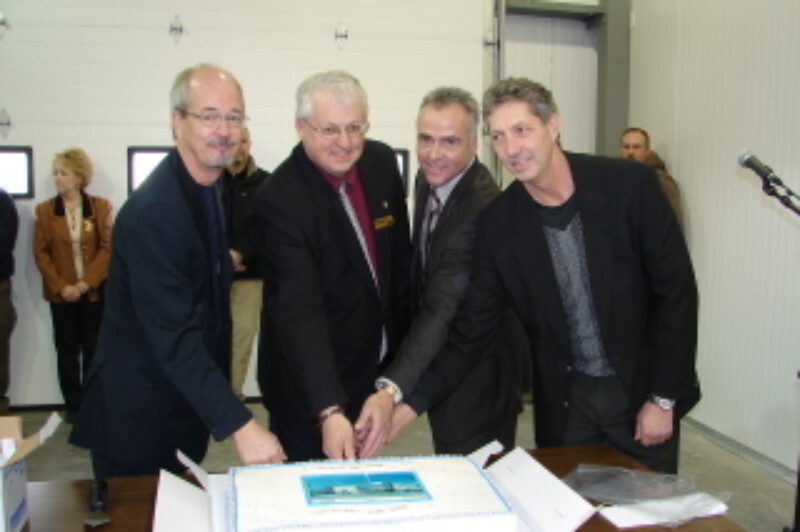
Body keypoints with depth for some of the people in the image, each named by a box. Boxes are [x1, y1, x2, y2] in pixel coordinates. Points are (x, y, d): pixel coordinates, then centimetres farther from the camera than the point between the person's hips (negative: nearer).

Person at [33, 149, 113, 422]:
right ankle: (73, 405, 16)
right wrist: (61, 286, -11)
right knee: (67, 349, 6)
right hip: (62, 293, 1)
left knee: (93, 349, 5)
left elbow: (108, 248, -5)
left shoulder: (101, 207, -1)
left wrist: (86, 283, -13)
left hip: (95, 291, -1)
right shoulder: (44, 210, 3)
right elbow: (40, 252, 0)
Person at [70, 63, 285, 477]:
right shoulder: (153, 211, -24)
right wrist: (239, 425, -35)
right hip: (139, 417, -8)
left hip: (186, 407, 8)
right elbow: (174, 335, -30)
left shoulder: (215, 190, 4)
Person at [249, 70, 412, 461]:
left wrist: (401, 338, 12)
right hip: (309, 392, -6)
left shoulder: (382, 162, -4)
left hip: (375, 369, 6)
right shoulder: (279, 202, -25)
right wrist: (329, 411, -39)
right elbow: (299, 311, -31)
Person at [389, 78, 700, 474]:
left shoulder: (630, 185, -15)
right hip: (564, 401, 2)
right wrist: (414, 402, -15)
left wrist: (663, 398, -10)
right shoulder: (498, 222, -8)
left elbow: (677, 290, -10)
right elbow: (473, 325, -4)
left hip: (641, 388, -1)